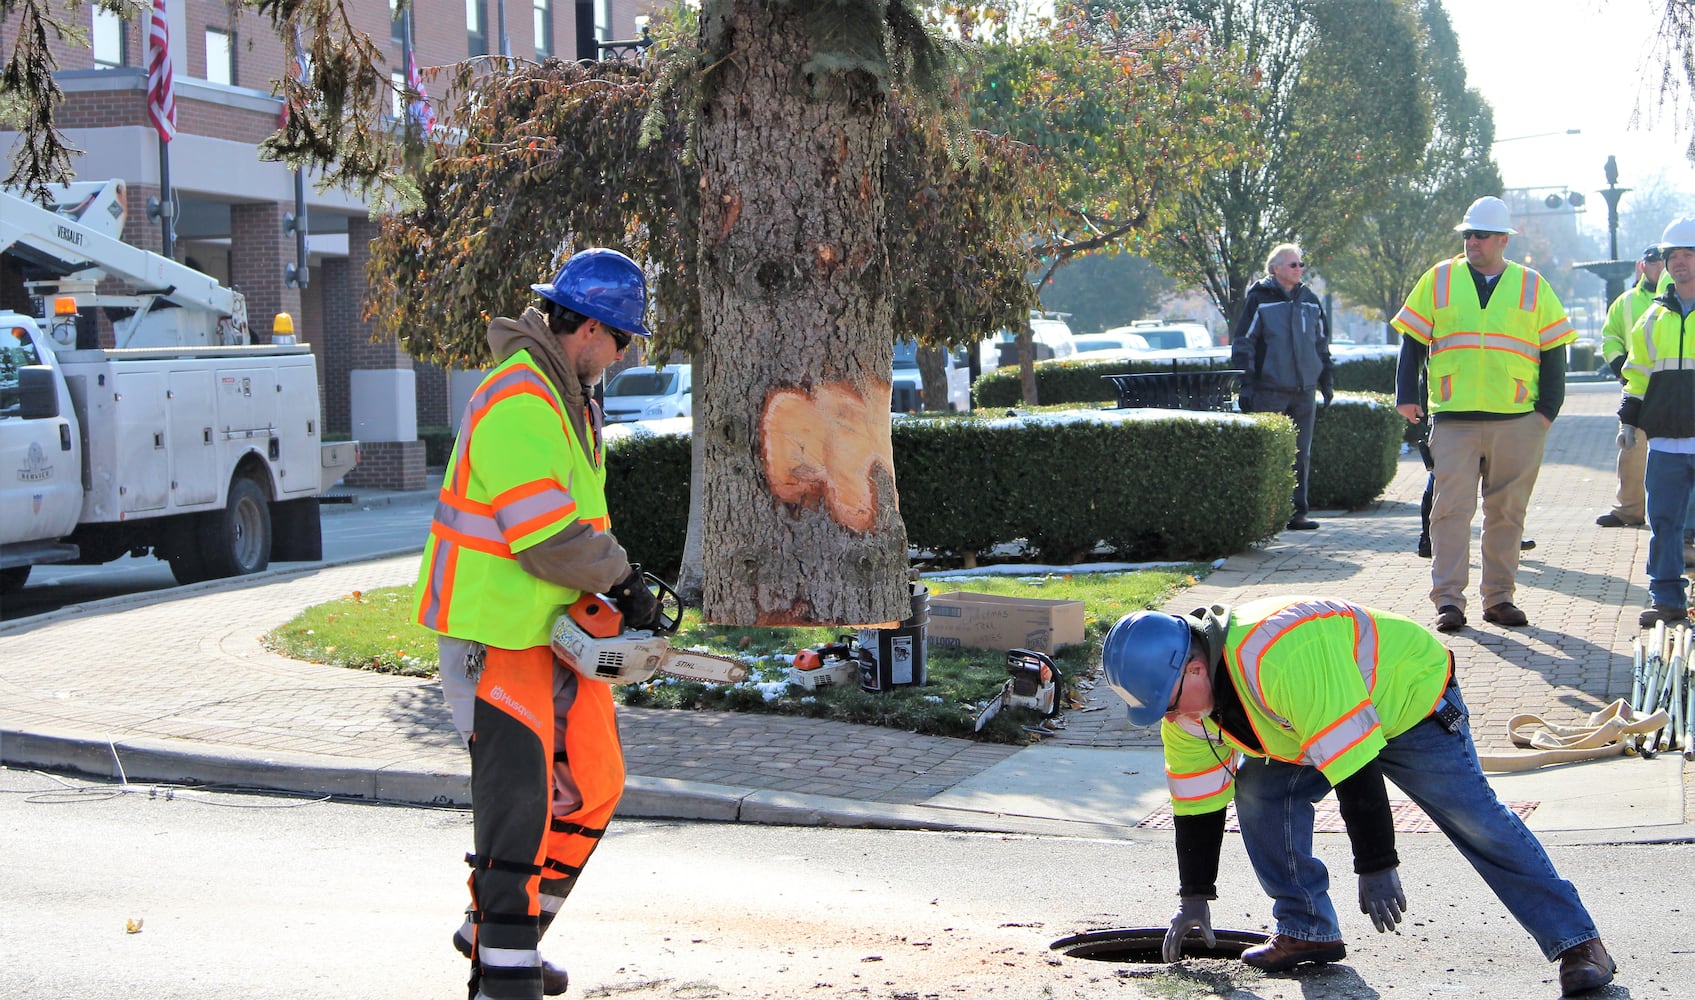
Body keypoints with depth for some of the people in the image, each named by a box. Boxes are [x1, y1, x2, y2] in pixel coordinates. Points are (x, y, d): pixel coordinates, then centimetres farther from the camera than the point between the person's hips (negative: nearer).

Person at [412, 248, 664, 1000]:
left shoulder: (569, 396, 13)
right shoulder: (518, 406, -23)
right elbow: (547, 538, -27)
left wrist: (617, 580, 3)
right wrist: (619, 576, -12)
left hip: (556, 624, 10)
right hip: (497, 633, -10)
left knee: (591, 783, 13)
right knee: (519, 798, -9)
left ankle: (497, 930, 25)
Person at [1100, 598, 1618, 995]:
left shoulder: (1282, 657, -42)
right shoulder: (1181, 694, -13)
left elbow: (1354, 767, -40)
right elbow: (1197, 800, -1)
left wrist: (1376, 867, -36)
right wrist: (1194, 898, 3)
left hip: (1411, 698, -8)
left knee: (1477, 822, -12)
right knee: (1260, 794, -9)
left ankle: (1578, 941, -6)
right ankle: (1308, 930, 1)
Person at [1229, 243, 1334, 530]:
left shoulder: (1309, 301, 13)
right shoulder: (1259, 299, -3)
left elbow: (1321, 343, 23)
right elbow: (1242, 343, -4)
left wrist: (1327, 381, 19)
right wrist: (1245, 385, -10)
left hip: (1303, 392, 5)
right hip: (1269, 391, -5)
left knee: (1301, 455, 7)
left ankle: (1297, 511, 12)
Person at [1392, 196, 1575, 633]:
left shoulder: (1532, 287, 9)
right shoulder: (1438, 280, 8)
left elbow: (1553, 351, 10)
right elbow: (1412, 341, 11)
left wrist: (1548, 409, 0)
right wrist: (1406, 395, 0)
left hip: (1517, 421, 1)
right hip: (1453, 420, -1)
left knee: (1506, 512, 6)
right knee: (1451, 508, -7)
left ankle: (1499, 597, 15)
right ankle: (1448, 600, -6)